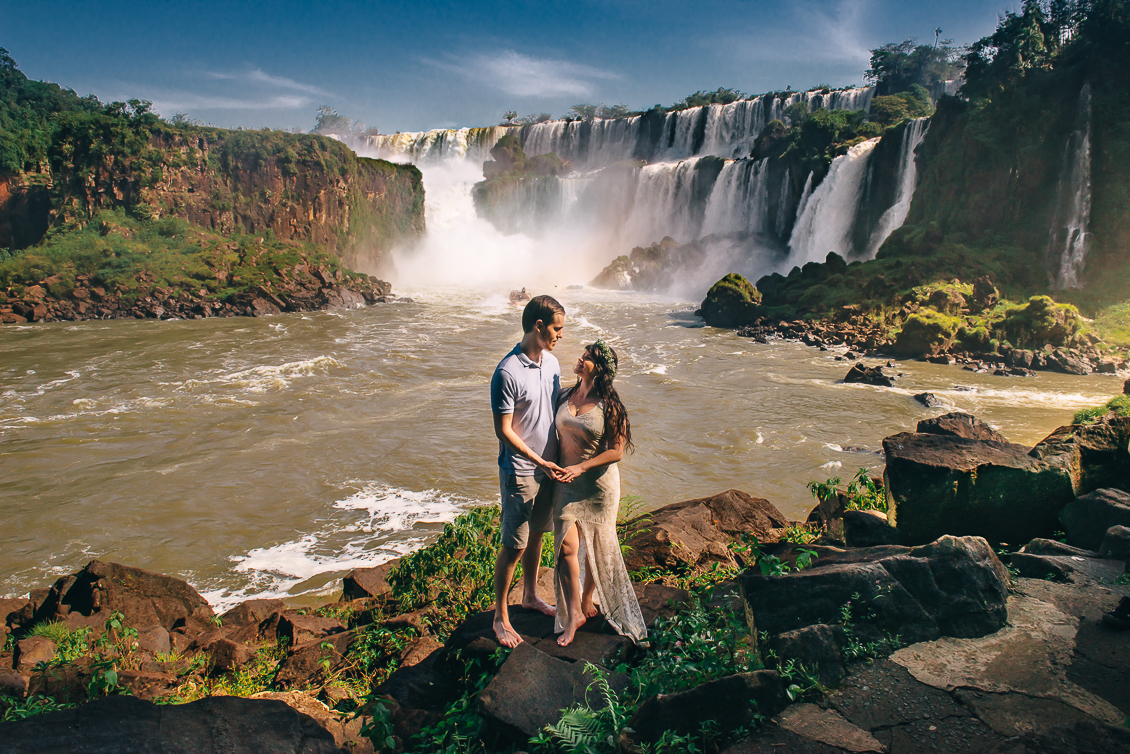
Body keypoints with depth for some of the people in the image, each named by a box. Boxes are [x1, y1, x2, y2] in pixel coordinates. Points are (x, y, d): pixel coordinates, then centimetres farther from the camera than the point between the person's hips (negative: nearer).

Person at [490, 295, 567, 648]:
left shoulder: (552, 363, 3)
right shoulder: (507, 373, -21)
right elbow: (504, 430, -18)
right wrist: (540, 463, -17)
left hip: (549, 466, 7)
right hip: (520, 471, -7)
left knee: (536, 535, 21)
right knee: (514, 546, 1)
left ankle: (530, 595, 39)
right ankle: (500, 616, 16)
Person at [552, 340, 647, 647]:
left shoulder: (609, 406, -14)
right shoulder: (564, 396, 2)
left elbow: (616, 451, -13)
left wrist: (580, 468, -19)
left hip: (598, 484, -3)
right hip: (566, 481, 4)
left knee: (596, 549, 12)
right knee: (567, 546, -3)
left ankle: (587, 602, 33)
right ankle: (573, 614, 10)